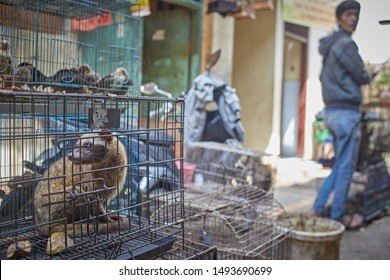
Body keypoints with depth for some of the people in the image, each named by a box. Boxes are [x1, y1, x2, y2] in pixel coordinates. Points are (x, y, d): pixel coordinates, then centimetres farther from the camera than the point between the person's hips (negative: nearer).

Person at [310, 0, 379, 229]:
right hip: (346, 112, -9)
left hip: (333, 111, 9)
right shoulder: (346, 43, -11)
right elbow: (362, 77, -8)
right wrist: (370, 76, 15)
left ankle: (318, 208, 17)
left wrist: (364, 76, 18)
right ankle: (338, 217, 8)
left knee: (339, 165, 16)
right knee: (346, 168, -1)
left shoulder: (330, 45, 17)